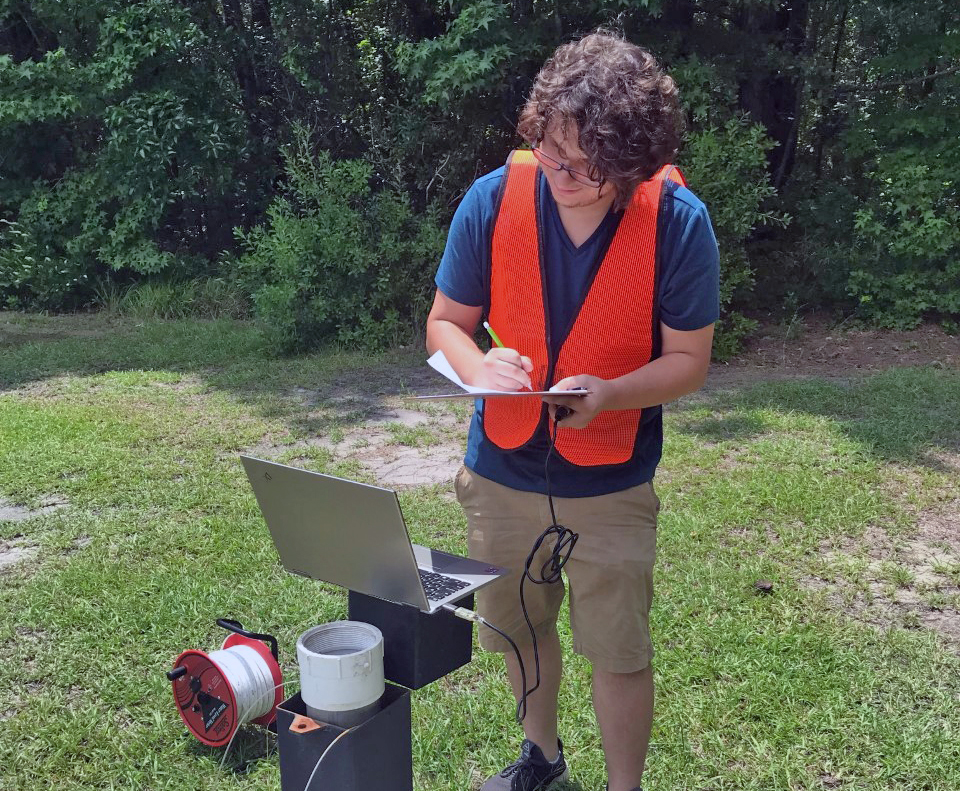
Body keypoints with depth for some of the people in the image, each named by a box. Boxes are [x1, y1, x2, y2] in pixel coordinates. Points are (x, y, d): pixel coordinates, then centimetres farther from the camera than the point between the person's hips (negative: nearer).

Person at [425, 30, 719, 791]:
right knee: (519, 628, 21)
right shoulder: (492, 200, -13)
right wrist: (480, 365, -26)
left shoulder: (679, 221, -18)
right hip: (503, 471, 3)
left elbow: (688, 359, -10)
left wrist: (608, 394, -29)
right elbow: (445, 321, -3)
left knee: (620, 654, 8)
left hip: (612, 484, -2)